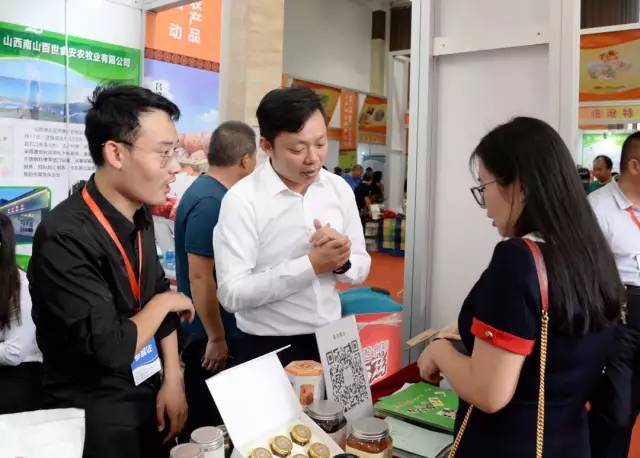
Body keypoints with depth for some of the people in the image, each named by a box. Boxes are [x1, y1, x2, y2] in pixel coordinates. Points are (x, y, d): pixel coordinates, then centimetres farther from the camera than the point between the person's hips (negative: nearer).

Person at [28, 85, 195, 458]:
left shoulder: (139, 213, -4)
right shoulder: (65, 237, -27)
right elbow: (111, 348, -29)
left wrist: (173, 381, -1)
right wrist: (165, 302, -12)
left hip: (150, 394, 7)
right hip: (97, 415, -7)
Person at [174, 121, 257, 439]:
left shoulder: (214, 193, 7)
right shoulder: (211, 202, -23)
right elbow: (199, 277, -25)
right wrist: (216, 338, -19)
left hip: (220, 329, 9)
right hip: (207, 334, -9)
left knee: (211, 415, 22)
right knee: (205, 421, 8)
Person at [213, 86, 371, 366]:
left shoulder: (340, 189, -1)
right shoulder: (242, 199, -16)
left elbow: (361, 267, 5)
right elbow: (232, 294, -21)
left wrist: (341, 262, -17)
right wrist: (311, 264, -24)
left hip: (331, 343, 5)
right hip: (267, 350, -4)